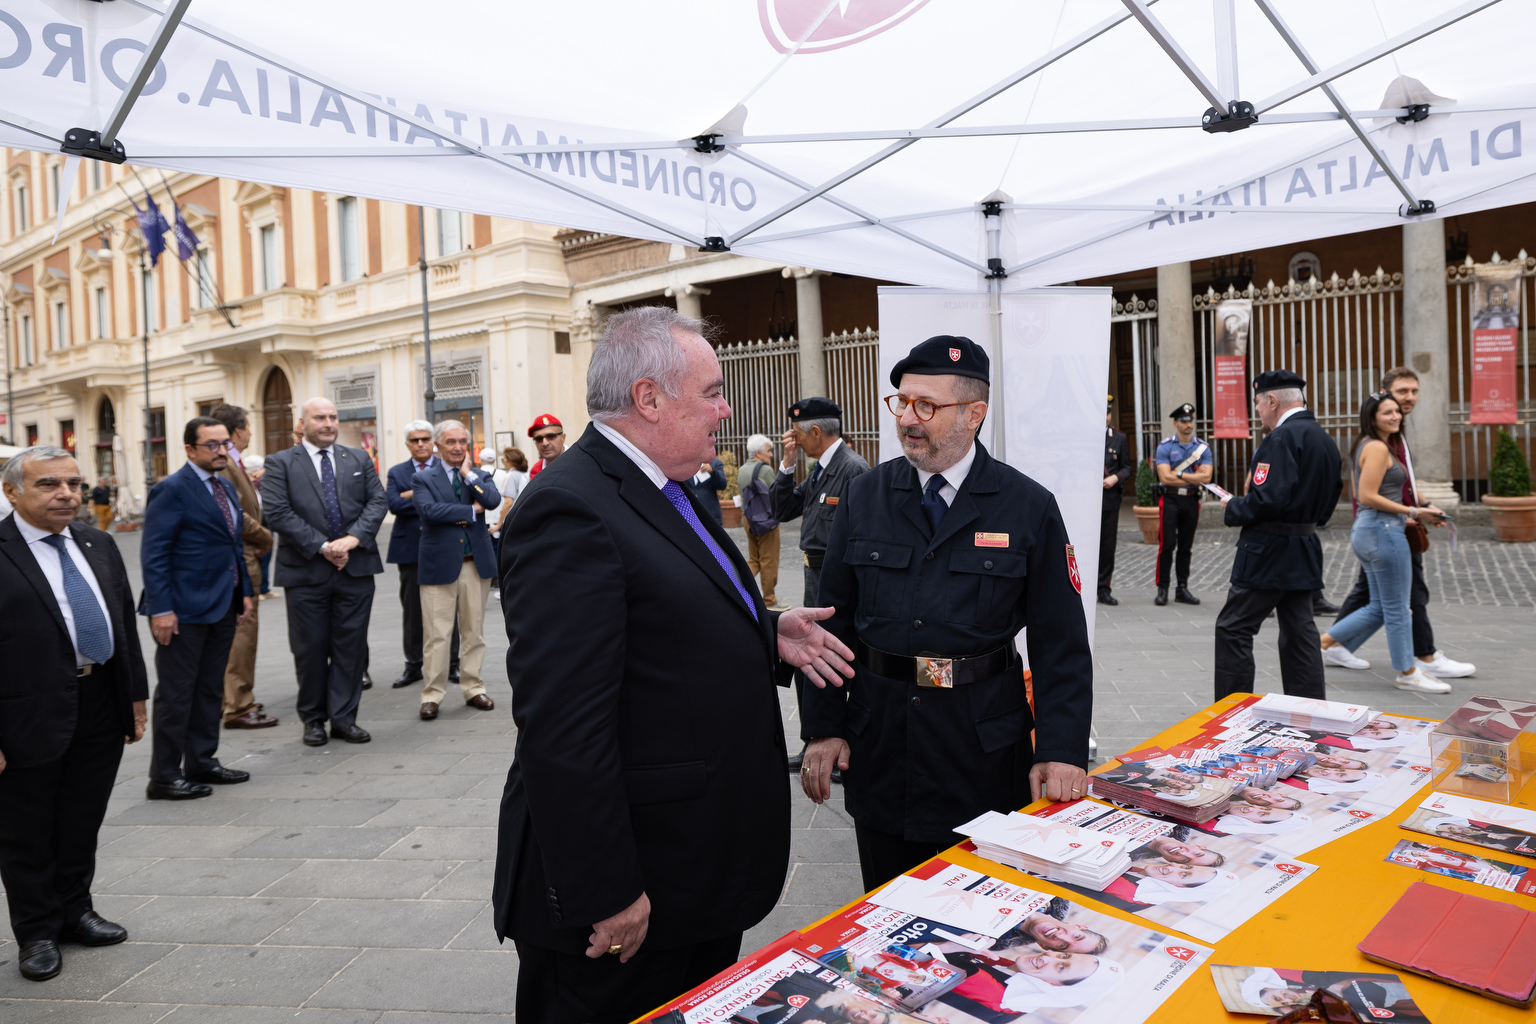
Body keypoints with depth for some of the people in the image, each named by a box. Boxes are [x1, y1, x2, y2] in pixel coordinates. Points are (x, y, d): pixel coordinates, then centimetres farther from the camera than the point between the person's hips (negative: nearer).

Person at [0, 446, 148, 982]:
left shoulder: (98, 544, 8)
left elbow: (125, 622, 13)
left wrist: (135, 696, 11)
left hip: (102, 712, 5)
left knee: (83, 823, 19)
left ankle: (75, 910, 37)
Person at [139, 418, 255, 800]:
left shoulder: (227, 487, 13)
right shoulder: (171, 490, -12)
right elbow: (154, 554, -16)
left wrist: (245, 592, 13)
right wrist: (161, 608, -20)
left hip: (222, 607, 8)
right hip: (185, 610, -8)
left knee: (210, 691, 15)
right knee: (175, 695, 1)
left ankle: (202, 764, 27)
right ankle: (163, 777, 12)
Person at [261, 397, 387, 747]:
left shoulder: (359, 459, 12)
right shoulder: (280, 463, 3)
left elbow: (378, 502, 4)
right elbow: (277, 513, -8)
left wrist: (353, 539, -11)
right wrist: (321, 546, -14)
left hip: (355, 567, 2)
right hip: (305, 571, -2)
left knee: (351, 645, 5)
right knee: (310, 647, 6)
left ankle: (344, 717, 15)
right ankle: (313, 718, 20)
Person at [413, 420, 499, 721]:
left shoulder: (479, 476, 11)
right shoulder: (423, 479, 3)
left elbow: (494, 501, -10)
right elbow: (429, 510, -17)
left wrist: (468, 474, -8)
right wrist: (472, 510, -12)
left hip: (476, 563, 3)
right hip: (439, 565, -3)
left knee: (474, 631, 10)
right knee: (437, 634, -1)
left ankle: (473, 688, 21)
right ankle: (432, 695, 8)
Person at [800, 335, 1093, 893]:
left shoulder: (1029, 507, -4)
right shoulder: (863, 497, 2)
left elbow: (1061, 640, -4)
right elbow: (832, 619, 4)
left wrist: (1063, 751, -12)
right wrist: (823, 727, -1)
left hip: (985, 749, -1)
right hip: (878, 739, 2)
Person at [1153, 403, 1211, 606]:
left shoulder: (1203, 447, 6)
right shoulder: (1165, 446, -3)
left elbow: (1206, 477, -6)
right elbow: (1165, 477, -13)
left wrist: (1179, 473, -11)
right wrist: (1194, 477, -6)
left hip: (1191, 500, 3)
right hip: (1169, 500, -3)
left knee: (1186, 547, 8)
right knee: (1167, 545, -5)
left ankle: (1182, 589, 15)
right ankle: (1162, 589, 2)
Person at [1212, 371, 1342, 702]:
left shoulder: (1282, 437, -17)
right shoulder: (1324, 439, 12)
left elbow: (1267, 499, -27)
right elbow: (1329, 500, 19)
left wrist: (1232, 508, -10)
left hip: (1269, 552, -9)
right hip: (1305, 552, 9)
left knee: (1233, 629, -1)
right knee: (1299, 632, 14)